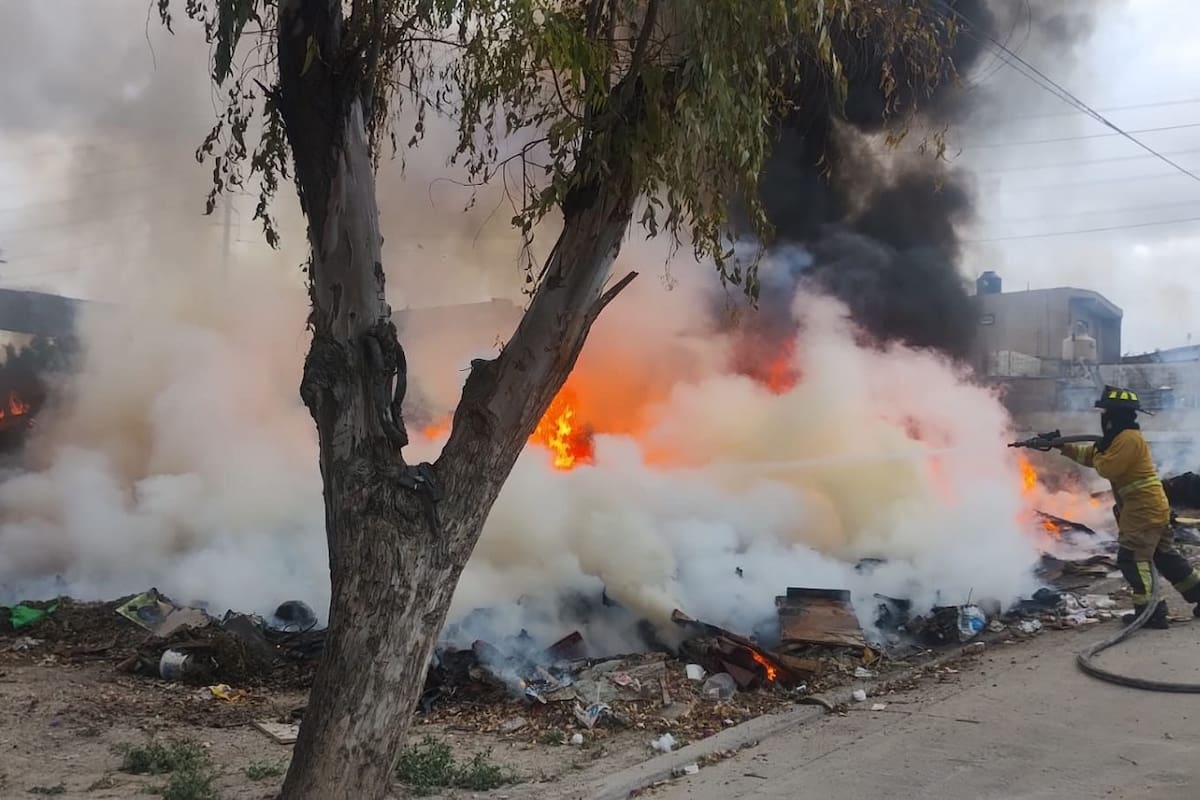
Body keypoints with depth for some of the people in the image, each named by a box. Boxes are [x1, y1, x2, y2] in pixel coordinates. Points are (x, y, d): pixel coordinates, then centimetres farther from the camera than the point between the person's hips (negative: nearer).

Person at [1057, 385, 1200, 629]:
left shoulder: (1129, 438, -16)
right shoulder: (1122, 437, 18)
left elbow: (1105, 468, -20)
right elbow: (1089, 455, 22)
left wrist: (1099, 450, -1)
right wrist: (1063, 447, 16)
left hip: (1144, 510, -10)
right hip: (1151, 509, 10)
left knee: (1132, 559, -9)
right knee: (1166, 557, 16)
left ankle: (1151, 611, -9)